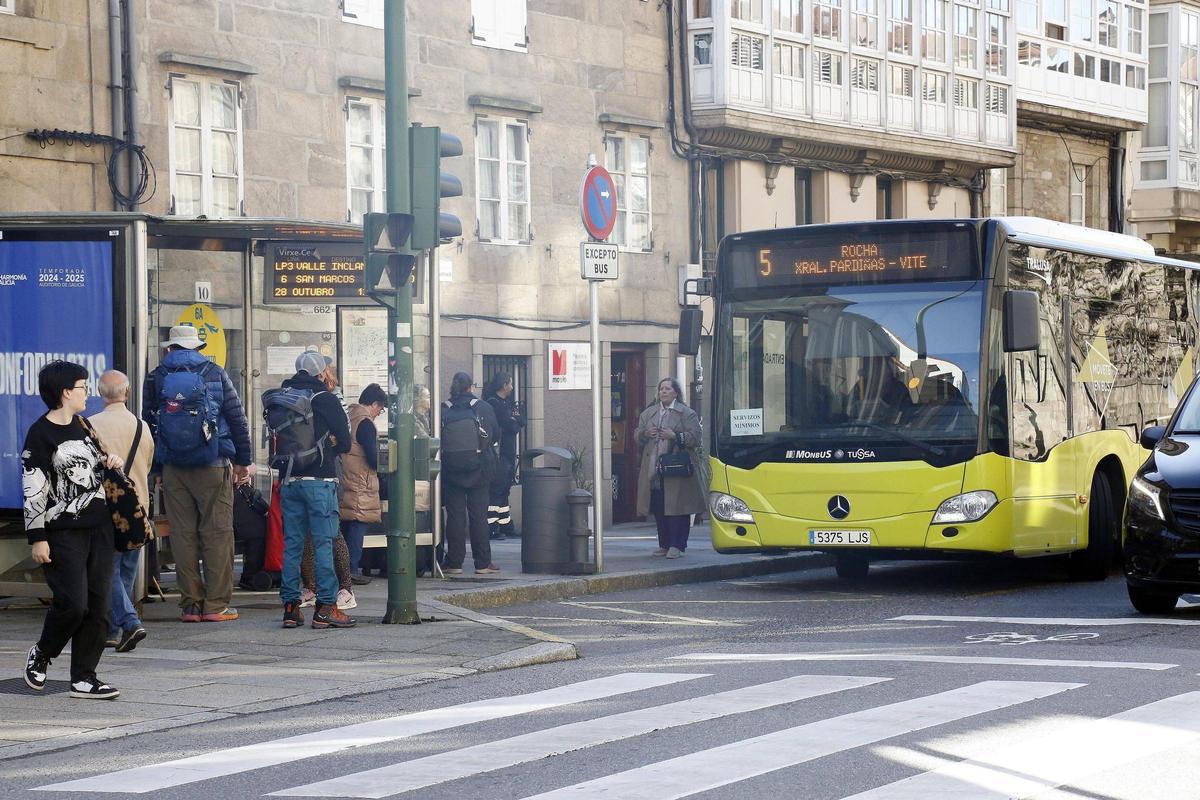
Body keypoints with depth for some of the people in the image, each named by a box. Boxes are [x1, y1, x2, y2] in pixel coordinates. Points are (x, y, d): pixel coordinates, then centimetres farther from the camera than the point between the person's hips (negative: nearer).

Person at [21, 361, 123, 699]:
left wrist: (111, 461, 10)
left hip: (98, 528, 7)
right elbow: (32, 490, -11)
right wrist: (37, 538, -15)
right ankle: (40, 655, 14)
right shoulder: (40, 434, -9)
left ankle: (84, 677, 7)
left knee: (98, 606, 2)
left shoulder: (83, 425, 15)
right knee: (72, 604, -12)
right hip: (63, 532, -7)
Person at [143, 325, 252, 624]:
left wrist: (153, 464, 14)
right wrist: (242, 461, 8)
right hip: (213, 465, -2)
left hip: (173, 467, 2)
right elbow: (237, 418, 2)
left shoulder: (155, 379, 6)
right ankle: (216, 605, -3)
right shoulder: (215, 374, 3)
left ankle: (191, 604, 5)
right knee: (217, 532, 0)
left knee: (183, 534, 5)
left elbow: (147, 423, 8)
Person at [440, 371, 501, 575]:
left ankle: (454, 563, 3)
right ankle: (483, 563, 6)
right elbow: (495, 434, 3)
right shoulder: (483, 408, -4)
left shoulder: (444, 410, -4)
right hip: (479, 470, 0)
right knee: (479, 515, 5)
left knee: (455, 515, 4)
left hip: (451, 471, 0)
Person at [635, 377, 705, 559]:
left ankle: (676, 545, -4)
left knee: (677, 508, -7)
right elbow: (637, 436, 18)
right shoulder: (648, 413, 17)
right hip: (653, 470, 5)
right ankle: (664, 544, 13)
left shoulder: (687, 414, 2)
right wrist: (645, 433, -4)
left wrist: (675, 436, -18)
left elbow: (695, 438, -6)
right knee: (658, 510, 5)